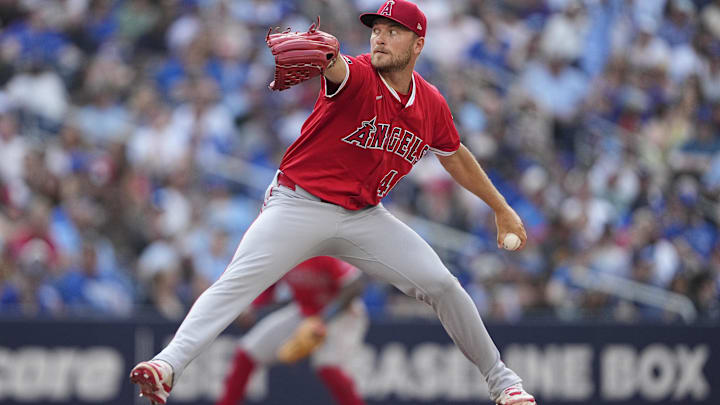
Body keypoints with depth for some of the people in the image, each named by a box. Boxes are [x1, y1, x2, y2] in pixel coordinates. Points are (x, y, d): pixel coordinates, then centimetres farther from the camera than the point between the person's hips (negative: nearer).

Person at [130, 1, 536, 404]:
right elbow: (334, 65, -42)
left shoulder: (432, 105, 3)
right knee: (238, 282, -24)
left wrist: (501, 208, 28)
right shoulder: (358, 76, -15)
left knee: (442, 285, -2)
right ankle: (169, 363, -34)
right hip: (299, 205, -5)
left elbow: (456, 158, 22)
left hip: (365, 217, 5)